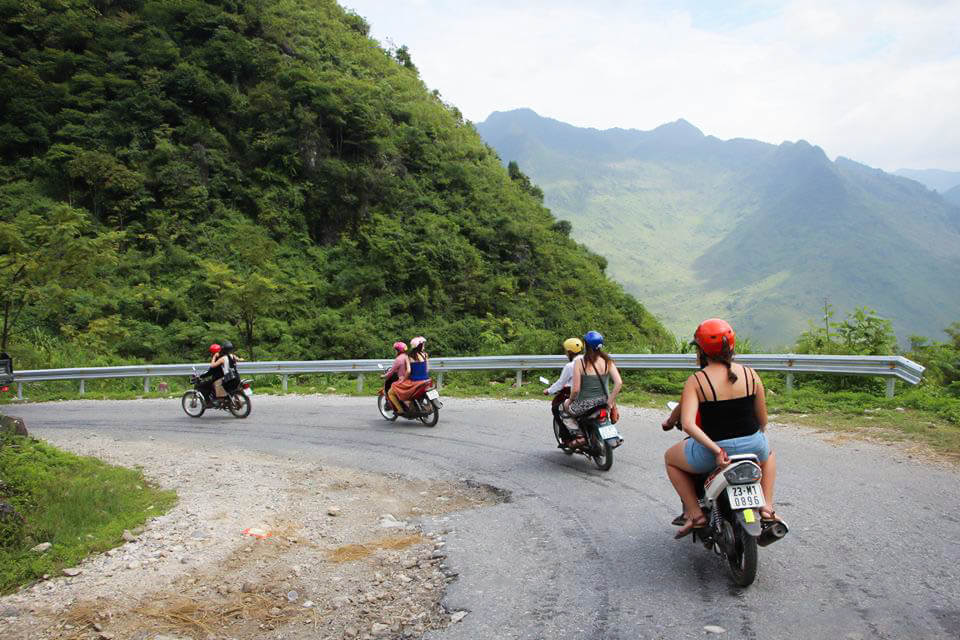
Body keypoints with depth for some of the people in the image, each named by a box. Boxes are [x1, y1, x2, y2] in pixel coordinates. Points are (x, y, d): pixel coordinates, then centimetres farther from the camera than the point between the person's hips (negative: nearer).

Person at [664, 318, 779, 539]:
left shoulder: (695, 381, -10)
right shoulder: (750, 374, -1)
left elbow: (688, 424, -23)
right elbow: (763, 420, 6)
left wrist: (715, 449, -20)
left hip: (711, 452, -3)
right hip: (752, 446, 3)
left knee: (670, 458, 28)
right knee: (768, 453, 41)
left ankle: (695, 513, 16)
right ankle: (767, 508, 25)